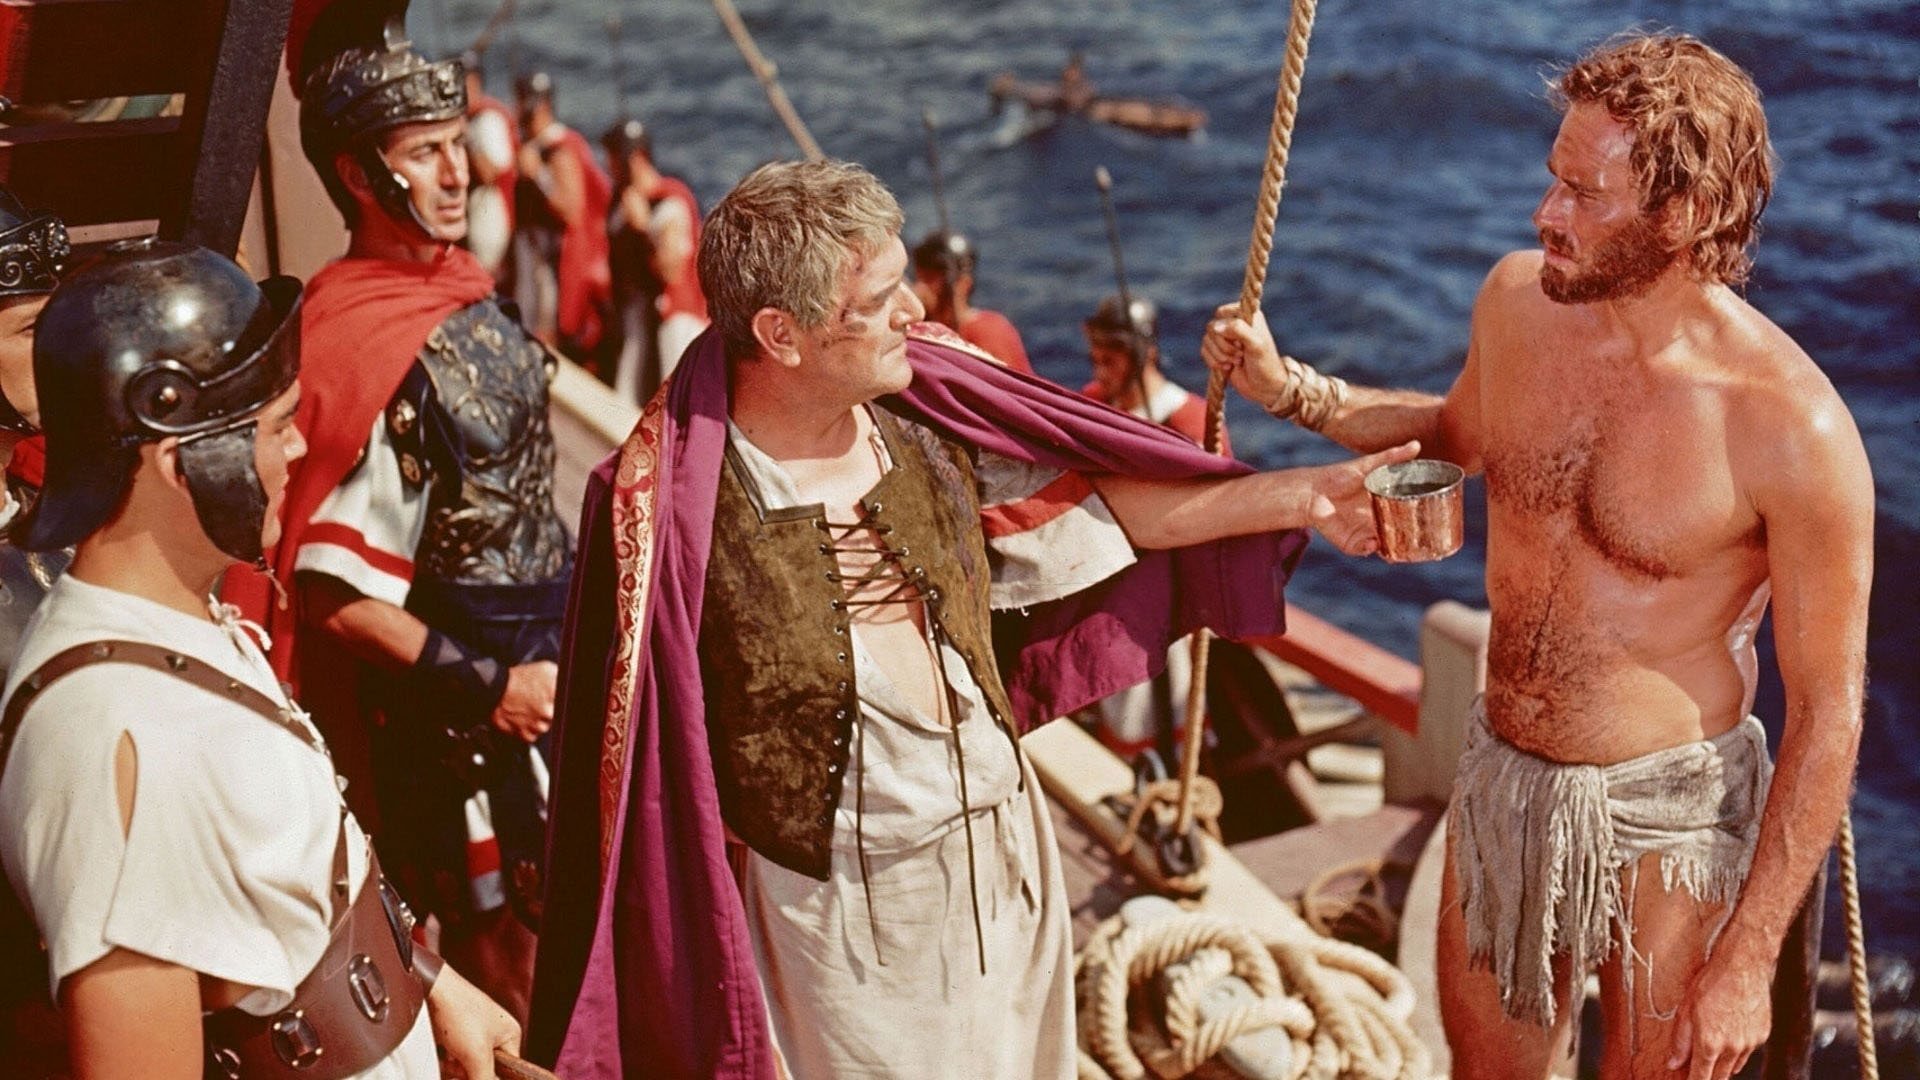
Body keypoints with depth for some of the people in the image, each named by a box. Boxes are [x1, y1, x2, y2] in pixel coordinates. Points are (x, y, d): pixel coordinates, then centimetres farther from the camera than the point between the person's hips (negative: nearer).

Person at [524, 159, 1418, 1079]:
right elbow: (648, 761, -14)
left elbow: (1099, 504, 6)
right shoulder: (672, 503, -20)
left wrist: (1302, 494, 2)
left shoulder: (928, 424, -5)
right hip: (836, 912, -5)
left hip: (1001, 856, 5)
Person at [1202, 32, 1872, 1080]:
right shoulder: (1517, 299, -7)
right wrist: (1290, 389, 4)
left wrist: (1749, 959, -14)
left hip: (1667, 807, -5)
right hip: (1501, 781, 5)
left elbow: (1827, 710, -16)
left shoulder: (1793, 429, -23)